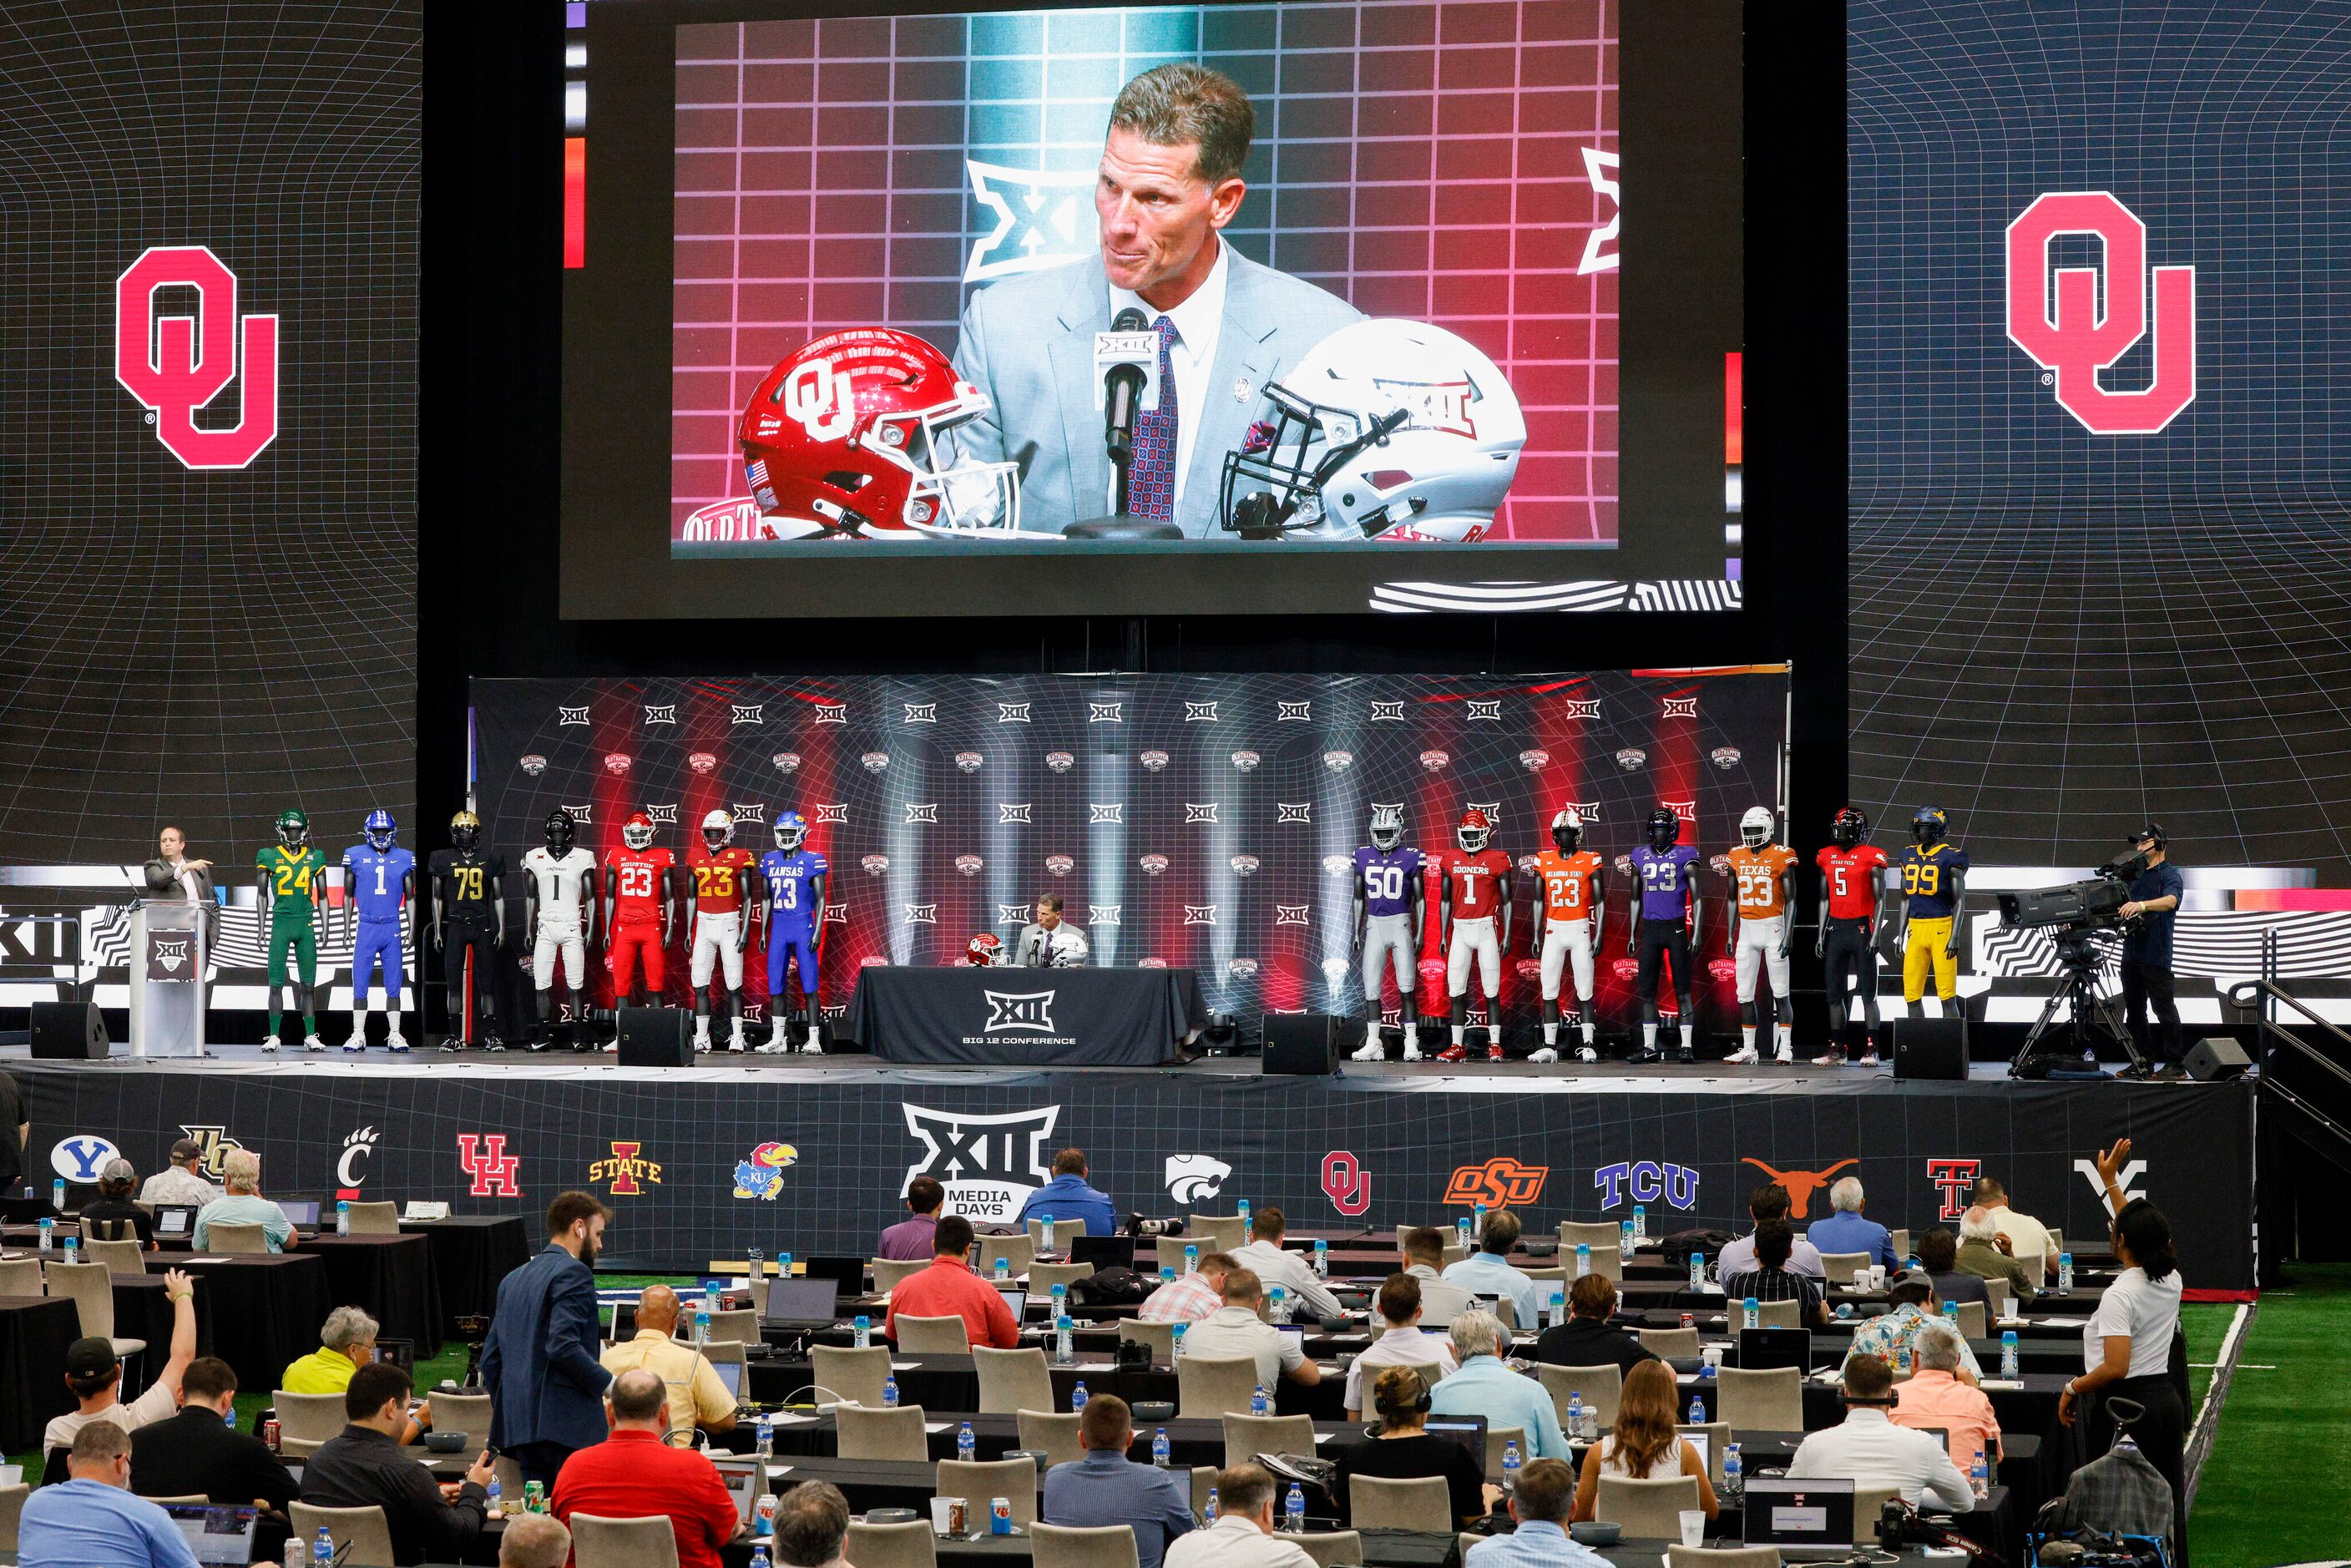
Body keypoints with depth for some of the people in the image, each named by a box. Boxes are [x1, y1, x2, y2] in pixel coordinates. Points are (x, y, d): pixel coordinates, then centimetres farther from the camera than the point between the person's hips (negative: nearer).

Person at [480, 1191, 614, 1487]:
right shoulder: (573, 1273, -7)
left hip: (520, 1426, 9)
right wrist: (608, 1383, -11)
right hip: (567, 1424, -9)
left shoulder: (513, 1280, 20)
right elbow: (563, 1346, -19)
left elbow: (490, 1359, 19)